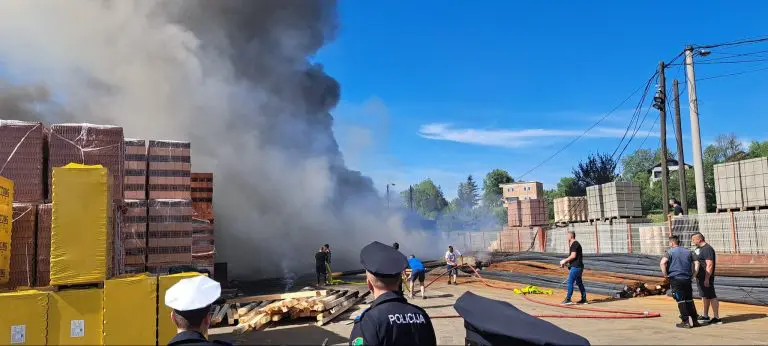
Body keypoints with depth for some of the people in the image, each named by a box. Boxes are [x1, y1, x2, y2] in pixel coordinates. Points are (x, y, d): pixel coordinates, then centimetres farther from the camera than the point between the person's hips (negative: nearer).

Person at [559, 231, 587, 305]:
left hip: (576, 266, -10)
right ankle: (584, 299, 18)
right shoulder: (576, 244, 19)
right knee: (579, 282, 14)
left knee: (570, 282, -10)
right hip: (578, 266, 10)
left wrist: (565, 260, -11)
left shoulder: (574, 244, -13)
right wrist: (566, 262, 18)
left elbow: (573, 256, -20)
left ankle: (568, 299, -11)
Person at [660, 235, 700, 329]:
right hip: (687, 279, 5)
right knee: (689, 300, 14)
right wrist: (692, 274, 17)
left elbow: (662, 263, -20)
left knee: (681, 301, -1)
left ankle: (686, 321, -3)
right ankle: (694, 321, 17)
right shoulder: (688, 251, 13)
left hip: (675, 279, -5)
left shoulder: (670, 252, -5)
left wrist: (665, 274, -10)